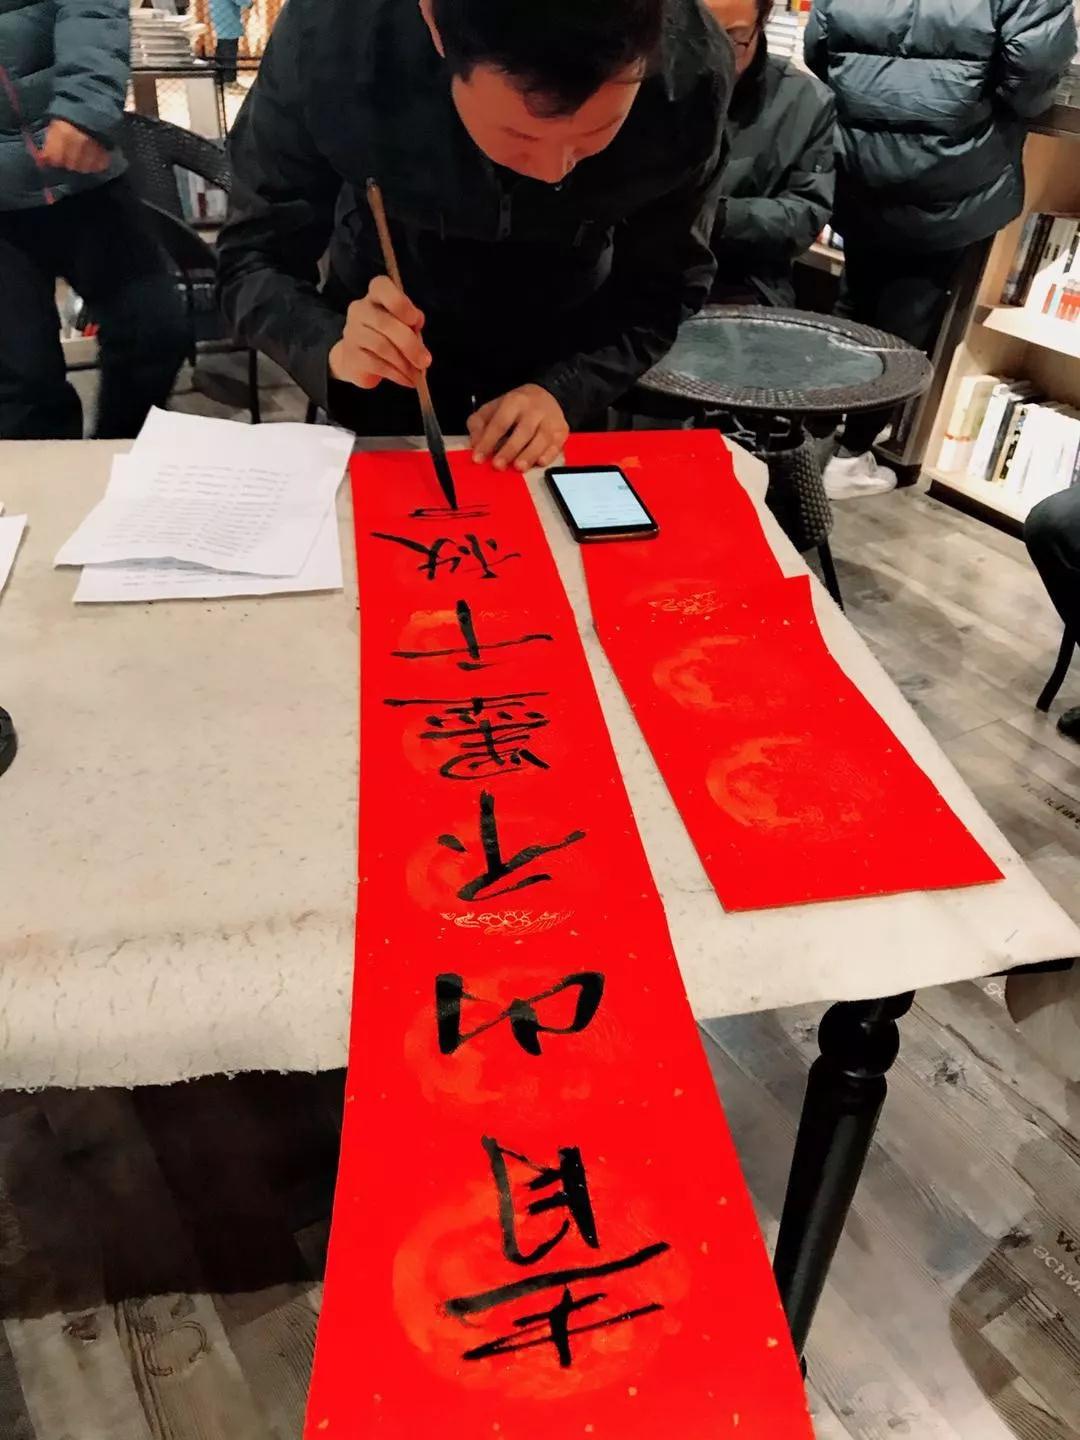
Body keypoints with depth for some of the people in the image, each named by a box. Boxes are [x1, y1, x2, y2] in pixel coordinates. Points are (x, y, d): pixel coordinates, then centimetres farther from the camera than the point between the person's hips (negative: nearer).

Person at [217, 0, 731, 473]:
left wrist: (564, 391, -31)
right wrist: (335, 347, -43)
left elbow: (663, 288, -16)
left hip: (565, 369, 1)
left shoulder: (690, 71, -27)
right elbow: (254, 259, -23)